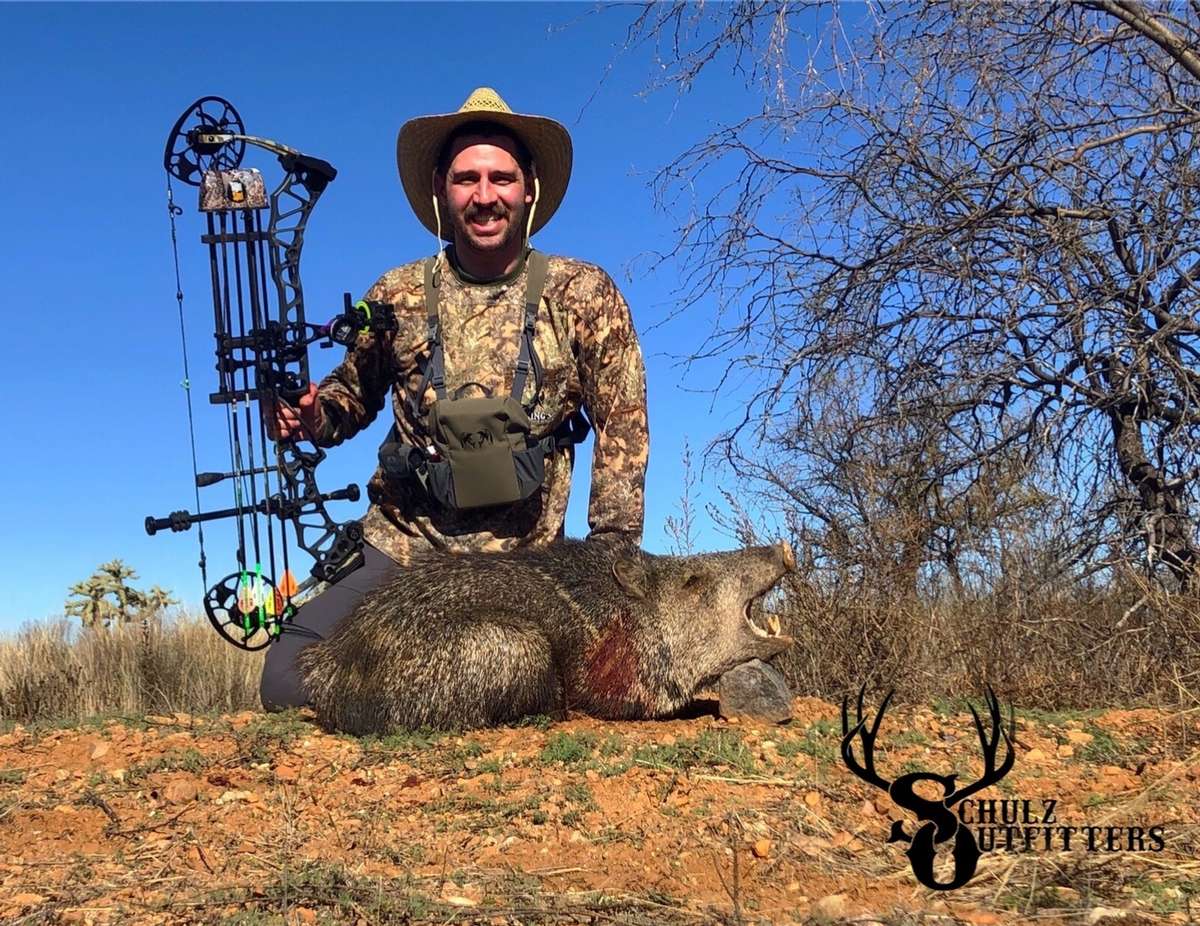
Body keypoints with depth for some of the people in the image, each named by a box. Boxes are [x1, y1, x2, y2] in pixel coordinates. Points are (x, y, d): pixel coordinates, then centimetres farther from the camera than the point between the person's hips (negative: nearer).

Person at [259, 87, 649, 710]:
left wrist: (609, 555, -6)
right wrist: (310, 415, -8)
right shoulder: (398, 295, 2)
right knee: (289, 681, -12)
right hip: (401, 546, 1)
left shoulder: (583, 294, -3)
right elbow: (354, 393, 16)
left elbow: (622, 424, -1)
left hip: (526, 559, 0)